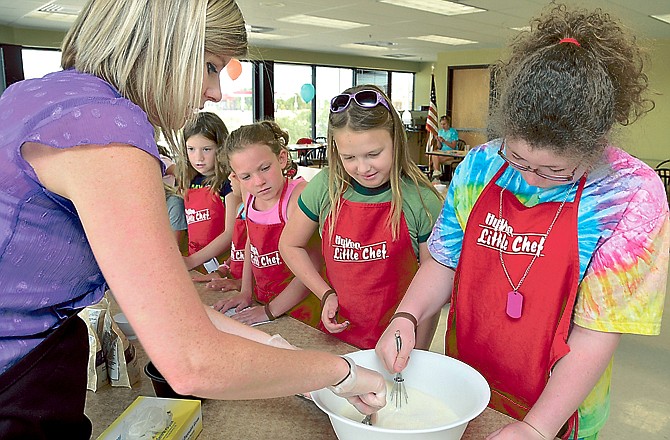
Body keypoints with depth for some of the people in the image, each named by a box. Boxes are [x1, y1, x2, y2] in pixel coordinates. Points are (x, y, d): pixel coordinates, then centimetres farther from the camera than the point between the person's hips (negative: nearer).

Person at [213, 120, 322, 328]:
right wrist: (246, 291, 11)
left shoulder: (300, 195, -21)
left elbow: (313, 267, -22)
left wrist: (270, 310, -15)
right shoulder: (250, 196, 1)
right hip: (261, 302, 4)